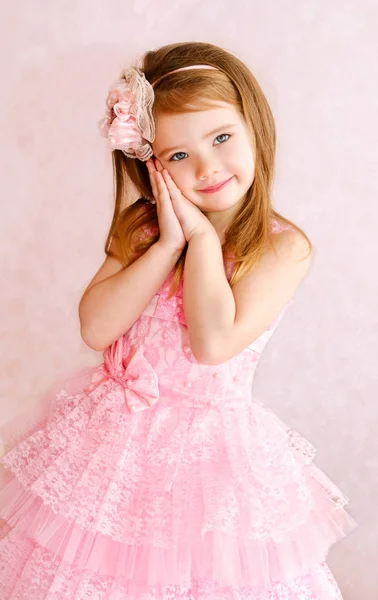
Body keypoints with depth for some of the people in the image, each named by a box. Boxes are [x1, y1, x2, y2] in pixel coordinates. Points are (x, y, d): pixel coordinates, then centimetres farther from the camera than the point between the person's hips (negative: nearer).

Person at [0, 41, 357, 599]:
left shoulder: (284, 247, -12)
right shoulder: (147, 228, -1)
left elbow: (213, 343, -24)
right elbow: (96, 328, -12)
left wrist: (202, 235, -18)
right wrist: (168, 244, -17)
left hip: (212, 444, -3)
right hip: (113, 434, 3)